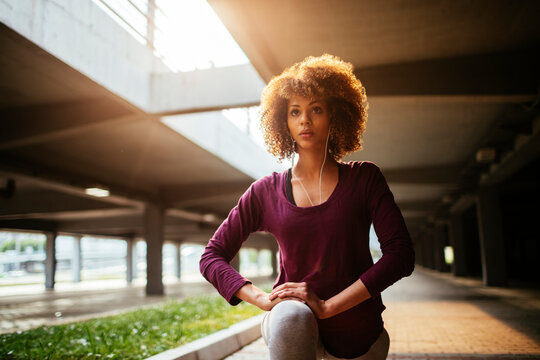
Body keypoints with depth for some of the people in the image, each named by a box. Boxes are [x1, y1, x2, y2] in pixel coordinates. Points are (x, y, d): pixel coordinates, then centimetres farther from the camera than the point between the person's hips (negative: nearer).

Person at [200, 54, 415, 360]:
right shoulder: (266, 192, 0)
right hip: (291, 326, -1)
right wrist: (264, 298, -17)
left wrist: (327, 305, -19)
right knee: (291, 314, -32)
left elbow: (401, 255, -11)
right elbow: (212, 256, 1)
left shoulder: (364, 179, -2)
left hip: (357, 334, 2)